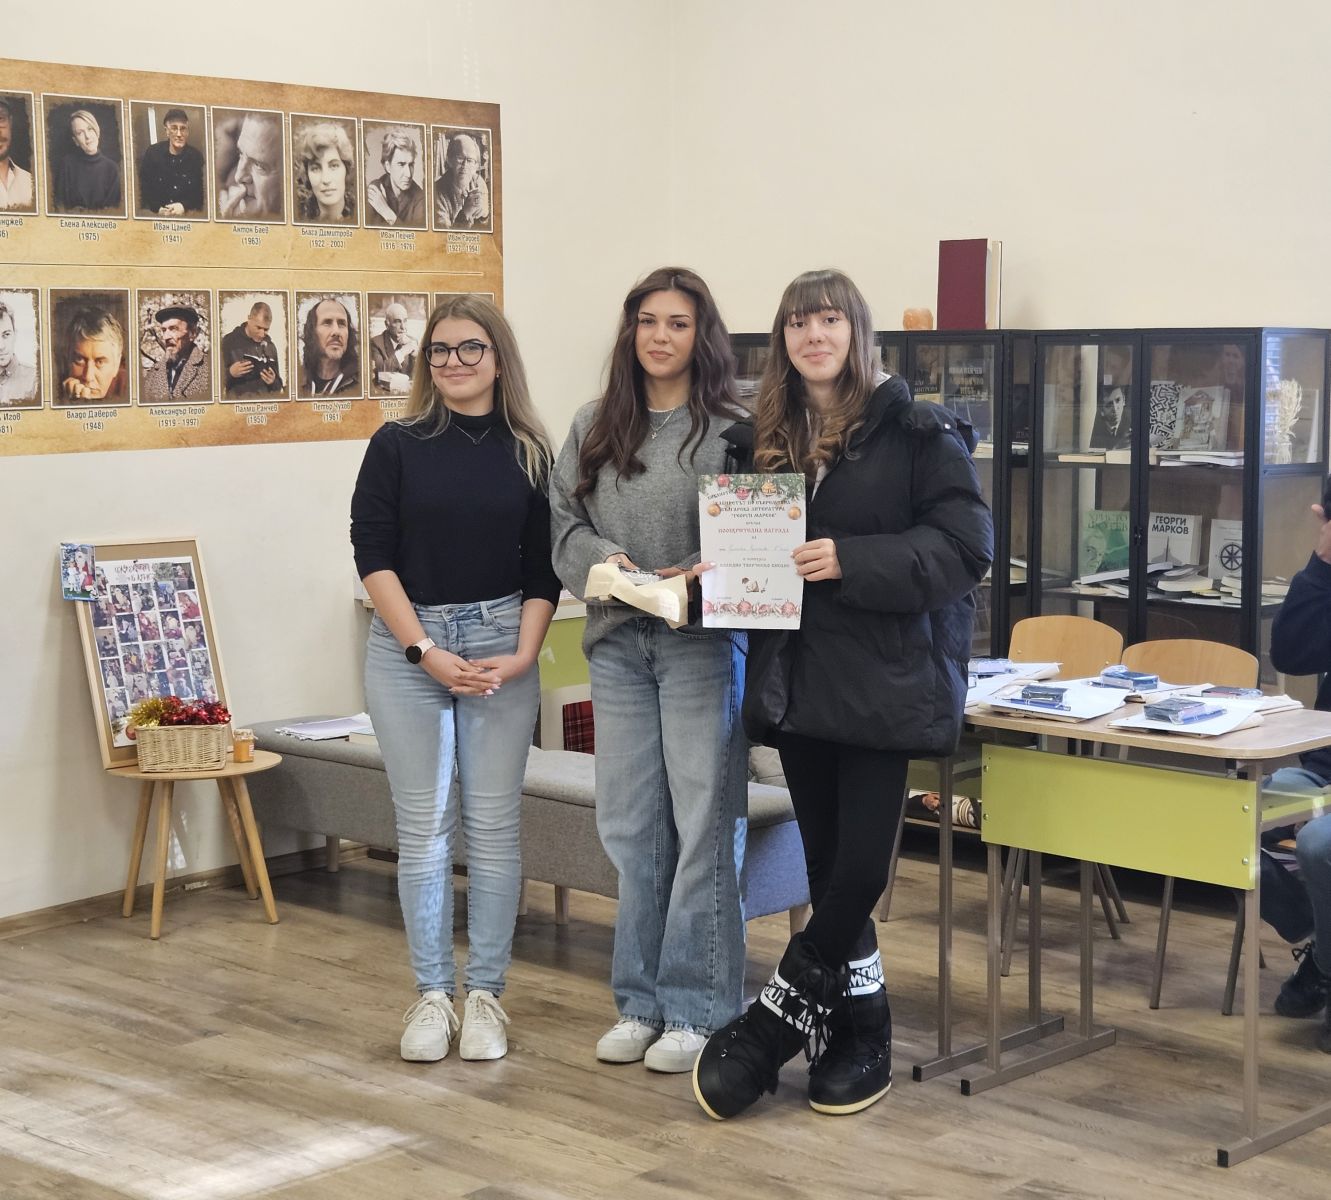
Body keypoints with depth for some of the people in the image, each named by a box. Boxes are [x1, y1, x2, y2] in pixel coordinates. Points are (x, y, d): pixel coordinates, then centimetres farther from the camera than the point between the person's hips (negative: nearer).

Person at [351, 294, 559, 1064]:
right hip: (406, 647, -1)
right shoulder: (398, 445, 1)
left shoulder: (529, 453, 5)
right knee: (424, 826, 2)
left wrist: (522, 654, -10)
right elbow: (373, 554, -4)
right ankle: (432, 994, 12)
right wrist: (426, 649, -12)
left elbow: (543, 570, 4)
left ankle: (486, 994, 12)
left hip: (502, 646, 1)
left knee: (494, 825, 2)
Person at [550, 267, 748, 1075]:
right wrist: (601, 559, -10)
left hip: (704, 643, -5)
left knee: (704, 824, -2)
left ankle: (698, 1009, 8)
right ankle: (643, 1001, 22)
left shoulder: (733, 429, -4)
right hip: (618, 643, 5)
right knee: (631, 826, 11)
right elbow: (565, 522, 9)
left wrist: (711, 573, -23)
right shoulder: (594, 428, 12)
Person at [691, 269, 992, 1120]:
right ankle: (863, 1041, 19)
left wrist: (852, 561, -21)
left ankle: (780, 1018, 10)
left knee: (859, 865, -7)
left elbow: (966, 547, -12)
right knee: (828, 866, 8)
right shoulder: (765, 439, 12)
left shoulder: (917, 431, -6)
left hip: (886, 677, -5)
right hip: (797, 675, 5)